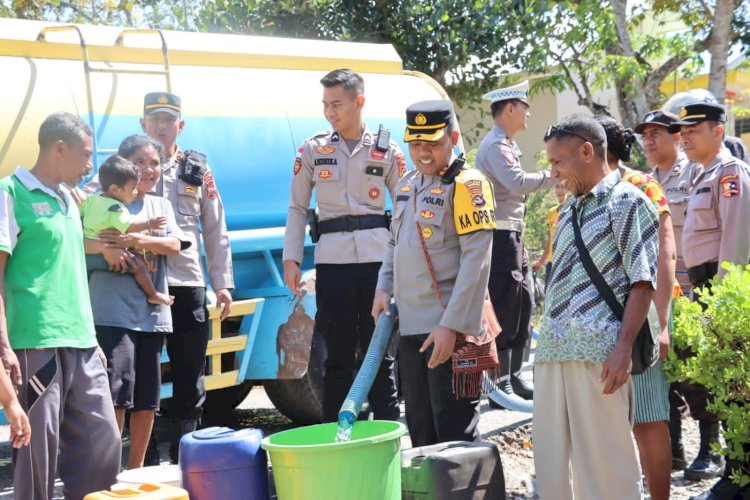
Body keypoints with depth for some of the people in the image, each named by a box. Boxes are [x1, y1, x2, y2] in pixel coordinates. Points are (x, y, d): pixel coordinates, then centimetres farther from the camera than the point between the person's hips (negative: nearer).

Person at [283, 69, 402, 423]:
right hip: (332, 259, 0)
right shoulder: (312, 150, 7)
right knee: (338, 353, 4)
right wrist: (291, 258, 1)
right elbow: (297, 208, 9)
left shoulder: (386, 150, 6)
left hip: (378, 259, 0)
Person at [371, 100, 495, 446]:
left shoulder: (466, 185, -12)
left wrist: (451, 325, -22)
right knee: (419, 427, 16)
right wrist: (384, 288, 7)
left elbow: (476, 260, -18)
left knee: (455, 431, -4)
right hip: (409, 326, 8)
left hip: (448, 329, -8)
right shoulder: (408, 184, 13)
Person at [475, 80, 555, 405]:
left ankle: (514, 378, 22)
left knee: (522, 306, 14)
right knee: (504, 312, -8)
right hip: (499, 235, -10)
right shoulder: (496, 146, -14)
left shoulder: (507, 144, 18)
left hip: (512, 234, 10)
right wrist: (551, 177, -18)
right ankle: (500, 386, -4)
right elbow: (517, 183, -27)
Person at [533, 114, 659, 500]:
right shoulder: (569, 210, 20)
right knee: (551, 458, 11)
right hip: (553, 351, 8)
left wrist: (623, 346, -18)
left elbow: (642, 282, -10)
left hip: (598, 352, -8)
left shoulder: (626, 202, -4)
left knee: (604, 456, -4)